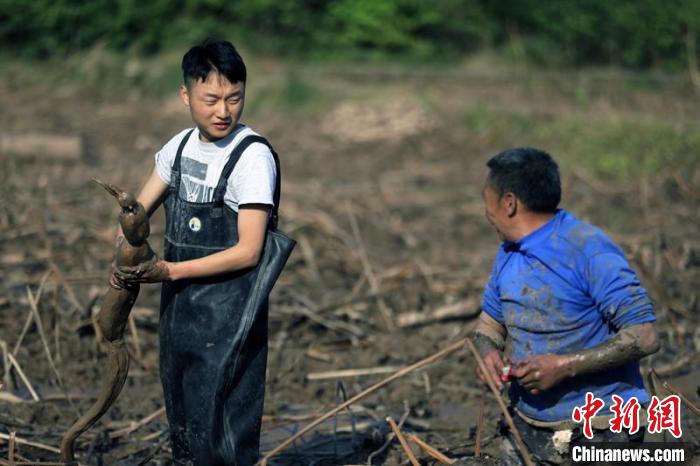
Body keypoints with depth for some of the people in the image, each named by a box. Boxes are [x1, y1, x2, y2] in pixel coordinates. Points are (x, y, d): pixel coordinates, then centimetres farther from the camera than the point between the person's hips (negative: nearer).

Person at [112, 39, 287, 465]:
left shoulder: (253, 156, -16)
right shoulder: (181, 145, 6)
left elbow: (248, 252, -19)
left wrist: (170, 271, -21)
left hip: (227, 313, -7)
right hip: (179, 304, 7)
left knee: (219, 422, -4)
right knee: (182, 417, 19)